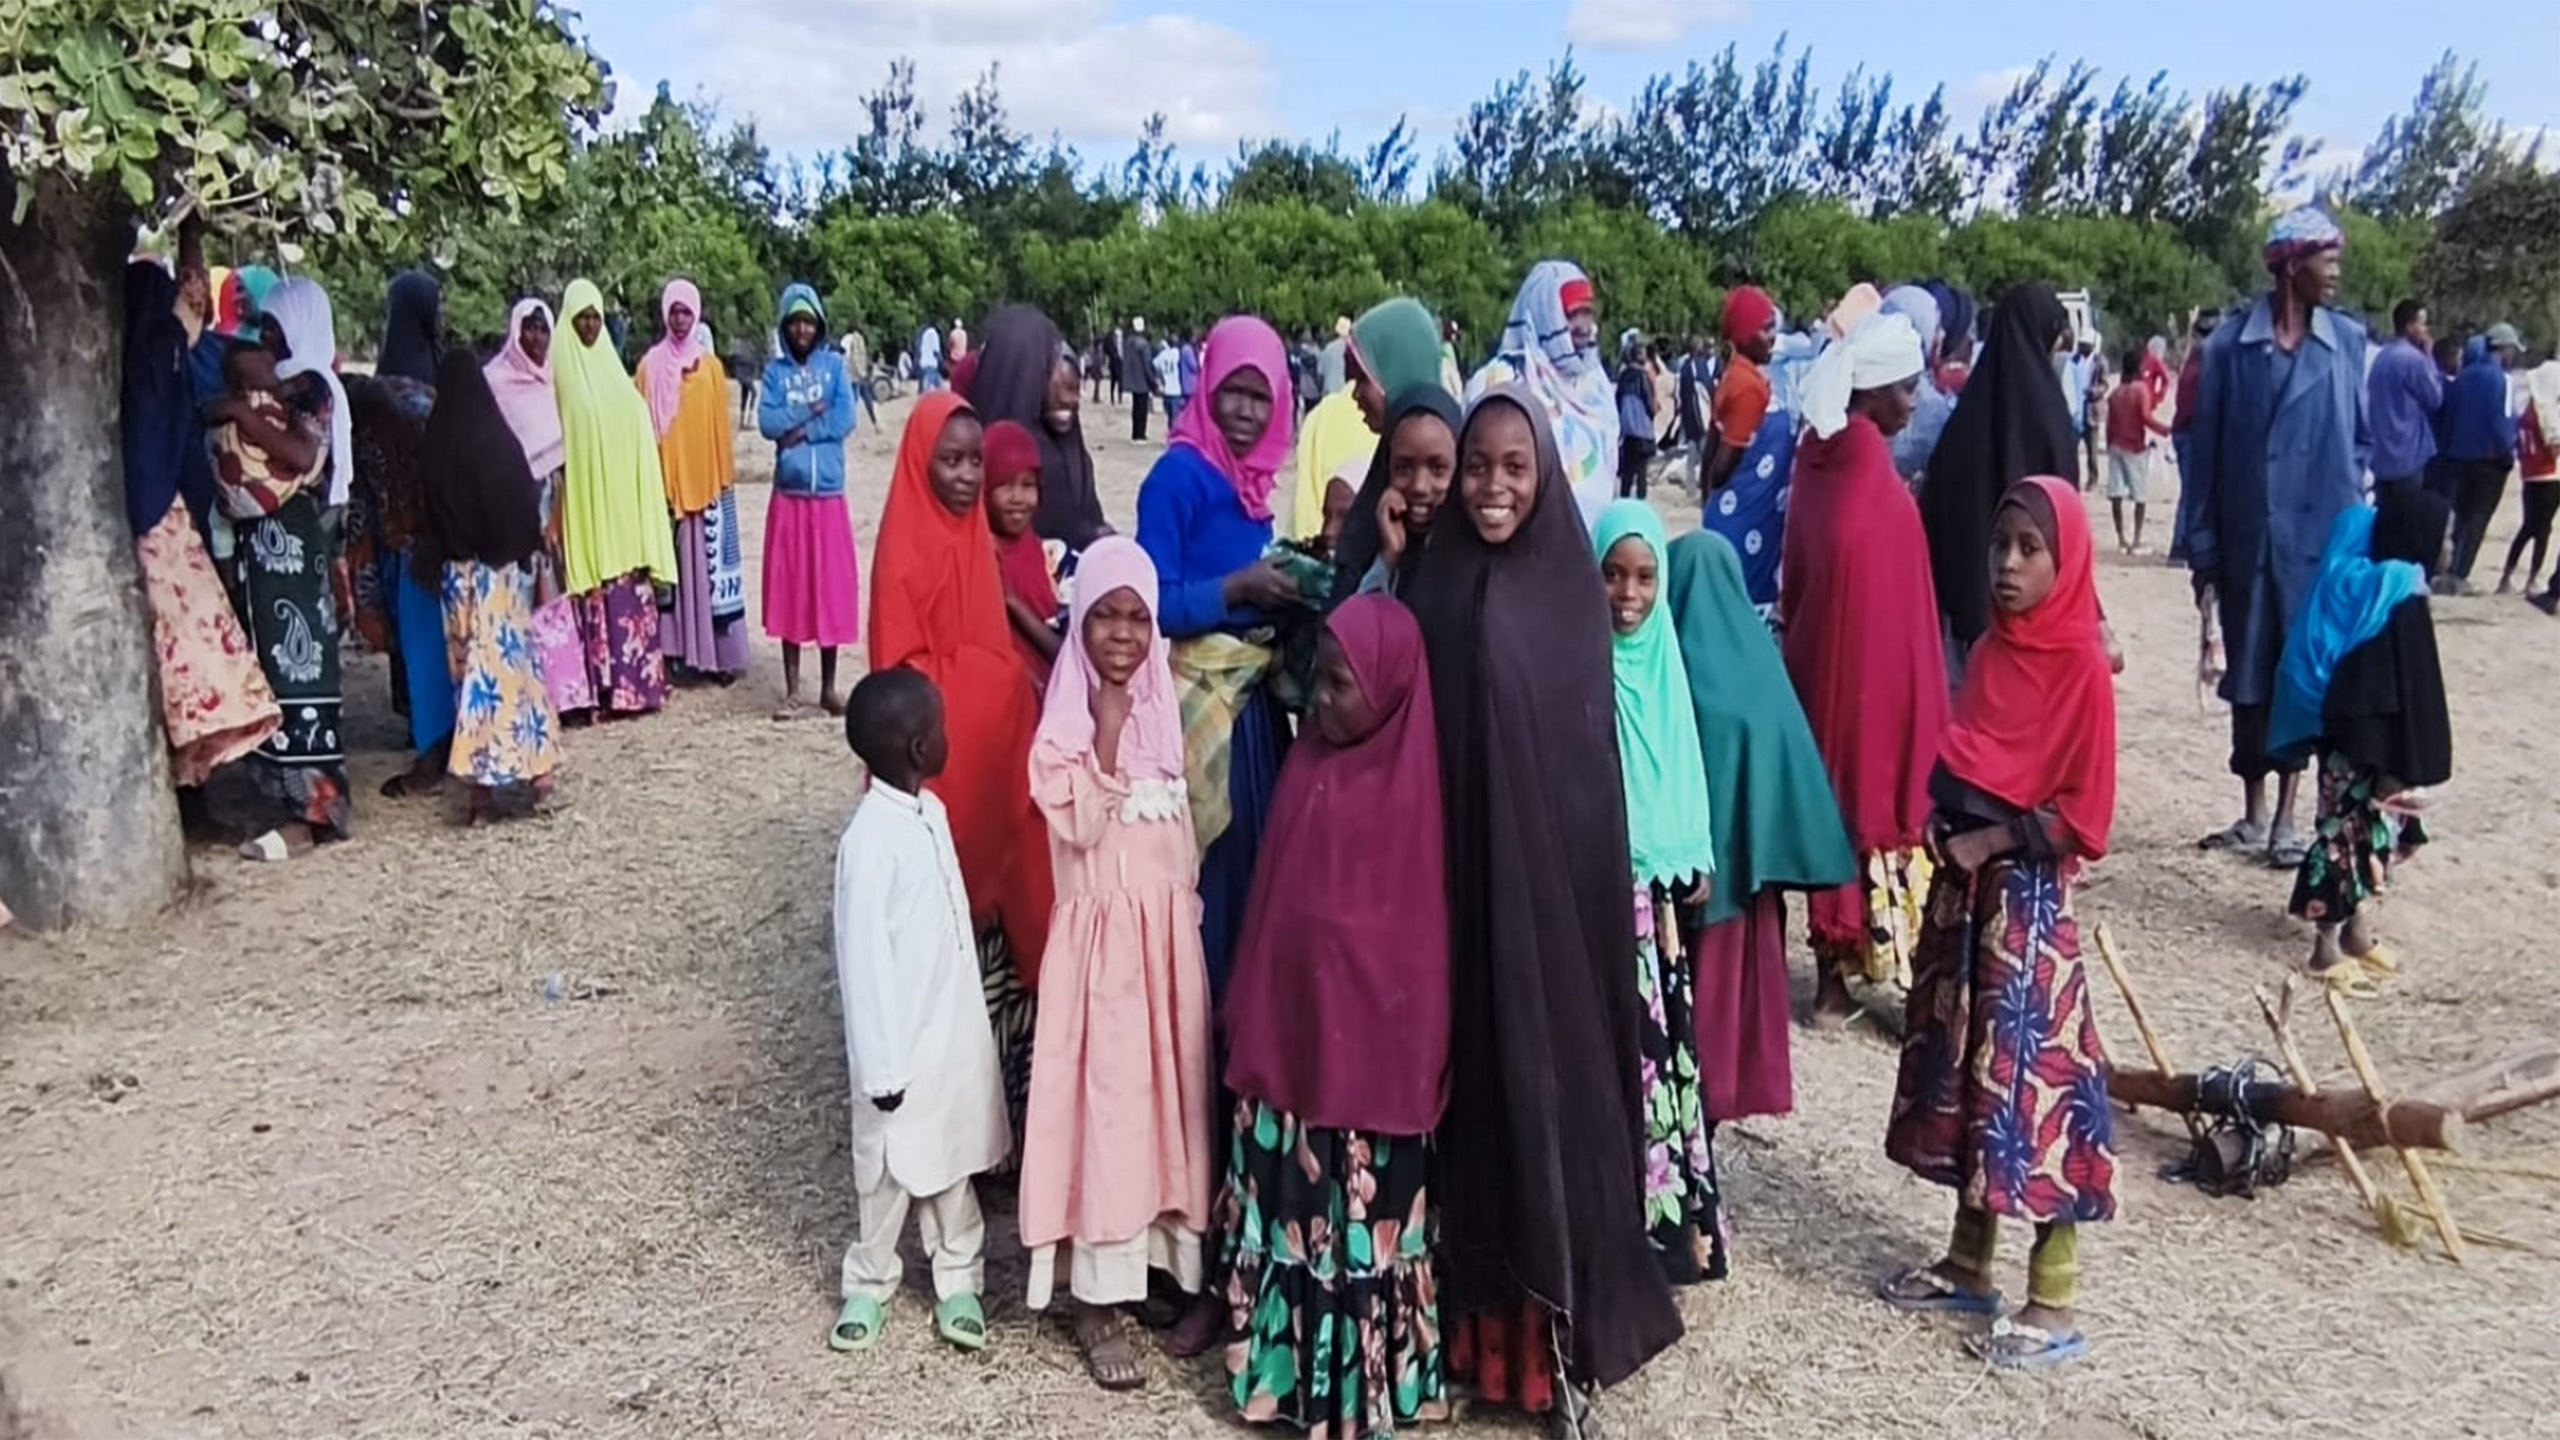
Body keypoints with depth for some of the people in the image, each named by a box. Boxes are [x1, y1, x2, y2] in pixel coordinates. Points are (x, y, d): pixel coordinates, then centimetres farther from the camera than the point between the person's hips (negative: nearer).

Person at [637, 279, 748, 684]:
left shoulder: (710, 366, 6)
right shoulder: (650, 365, 5)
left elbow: (722, 427, 6)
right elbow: (641, 425, 5)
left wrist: (726, 478, 4)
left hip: (706, 482, 0)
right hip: (665, 482, 0)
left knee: (710, 565, 0)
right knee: (671, 567, 1)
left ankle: (719, 655, 6)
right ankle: (675, 652, 6)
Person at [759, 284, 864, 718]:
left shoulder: (834, 364, 7)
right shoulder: (775, 370, 7)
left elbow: (845, 420, -6)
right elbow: (767, 422, -6)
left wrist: (801, 429, -10)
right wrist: (812, 412, -11)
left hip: (829, 493, 0)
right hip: (789, 495, 0)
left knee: (832, 586, 2)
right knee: (790, 587, 1)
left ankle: (828, 687, 14)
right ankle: (792, 691, 9)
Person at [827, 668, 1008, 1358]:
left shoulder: (930, 811, 1)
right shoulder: (871, 839, -24)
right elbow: (864, 960, -21)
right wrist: (882, 1065, -17)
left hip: (955, 1026, 7)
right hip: (904, 1040, -7)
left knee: (954, 1158, 19)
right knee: (889, 1170, 13)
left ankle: (959, 1281, 35)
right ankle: (869, 1284, 34)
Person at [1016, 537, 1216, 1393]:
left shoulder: (1165, 713, 7)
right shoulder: (1063, 729, -9)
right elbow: (1081, 823, -21)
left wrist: (1184, 914, 12)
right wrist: (1108, 732, -22)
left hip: (1171, 931, 5)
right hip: (1100, 938, -5)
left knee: (1174, 1092, 10)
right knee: (1106, 1097, -3)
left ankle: (1171, 1260, 26)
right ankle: (1098, 1298, 8)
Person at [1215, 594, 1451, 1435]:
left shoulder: (1413, 784, -12)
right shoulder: (1308, 761, 4)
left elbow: (1421, 923, -9)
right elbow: (1271, 895, 9)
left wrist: (1413, 1041, -7)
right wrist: (1246, 1006, 11)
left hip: (1368, 1037, -5)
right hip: (1288, 1026, 6)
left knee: (1361, 1214, 8)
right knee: (1289, 1205, 15)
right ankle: (1288, 1365, 32)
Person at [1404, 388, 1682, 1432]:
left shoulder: (1572, 593, -2)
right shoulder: (1433, 589, 3)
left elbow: (1594, 769, -2)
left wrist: (1585, 892, -6)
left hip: (1553, 882, -2)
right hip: (1462, 880, 2)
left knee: (1554, 1075, 4)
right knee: (1476, 1077, 8)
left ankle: (1556, 1314, 21)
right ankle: (1480, 1312, 24)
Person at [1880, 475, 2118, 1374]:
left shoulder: (2082, 665, -12)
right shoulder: (1992, 650, 8)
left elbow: (2083, 814, -14)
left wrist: (1987, 841, -15)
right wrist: (1944, 824, -1)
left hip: (2028, 895, -7)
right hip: (1962, 887, 7)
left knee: (2034, 1072, -2)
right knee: (1966, 1069, 14)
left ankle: (2054, 1306, 10)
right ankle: (1969, 1264, 28)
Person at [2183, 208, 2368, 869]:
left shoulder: (2348, 342, 2)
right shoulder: (2230, 344, -3)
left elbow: (2359, 443, 8)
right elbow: (2204, 452, -1)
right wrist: (2202, 551, -2)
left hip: (2319, 541, 0)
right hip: (2247, 542, 0)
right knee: (2249, 679, 8)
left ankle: (2286, 819, 16)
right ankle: (2254, 815, 21)